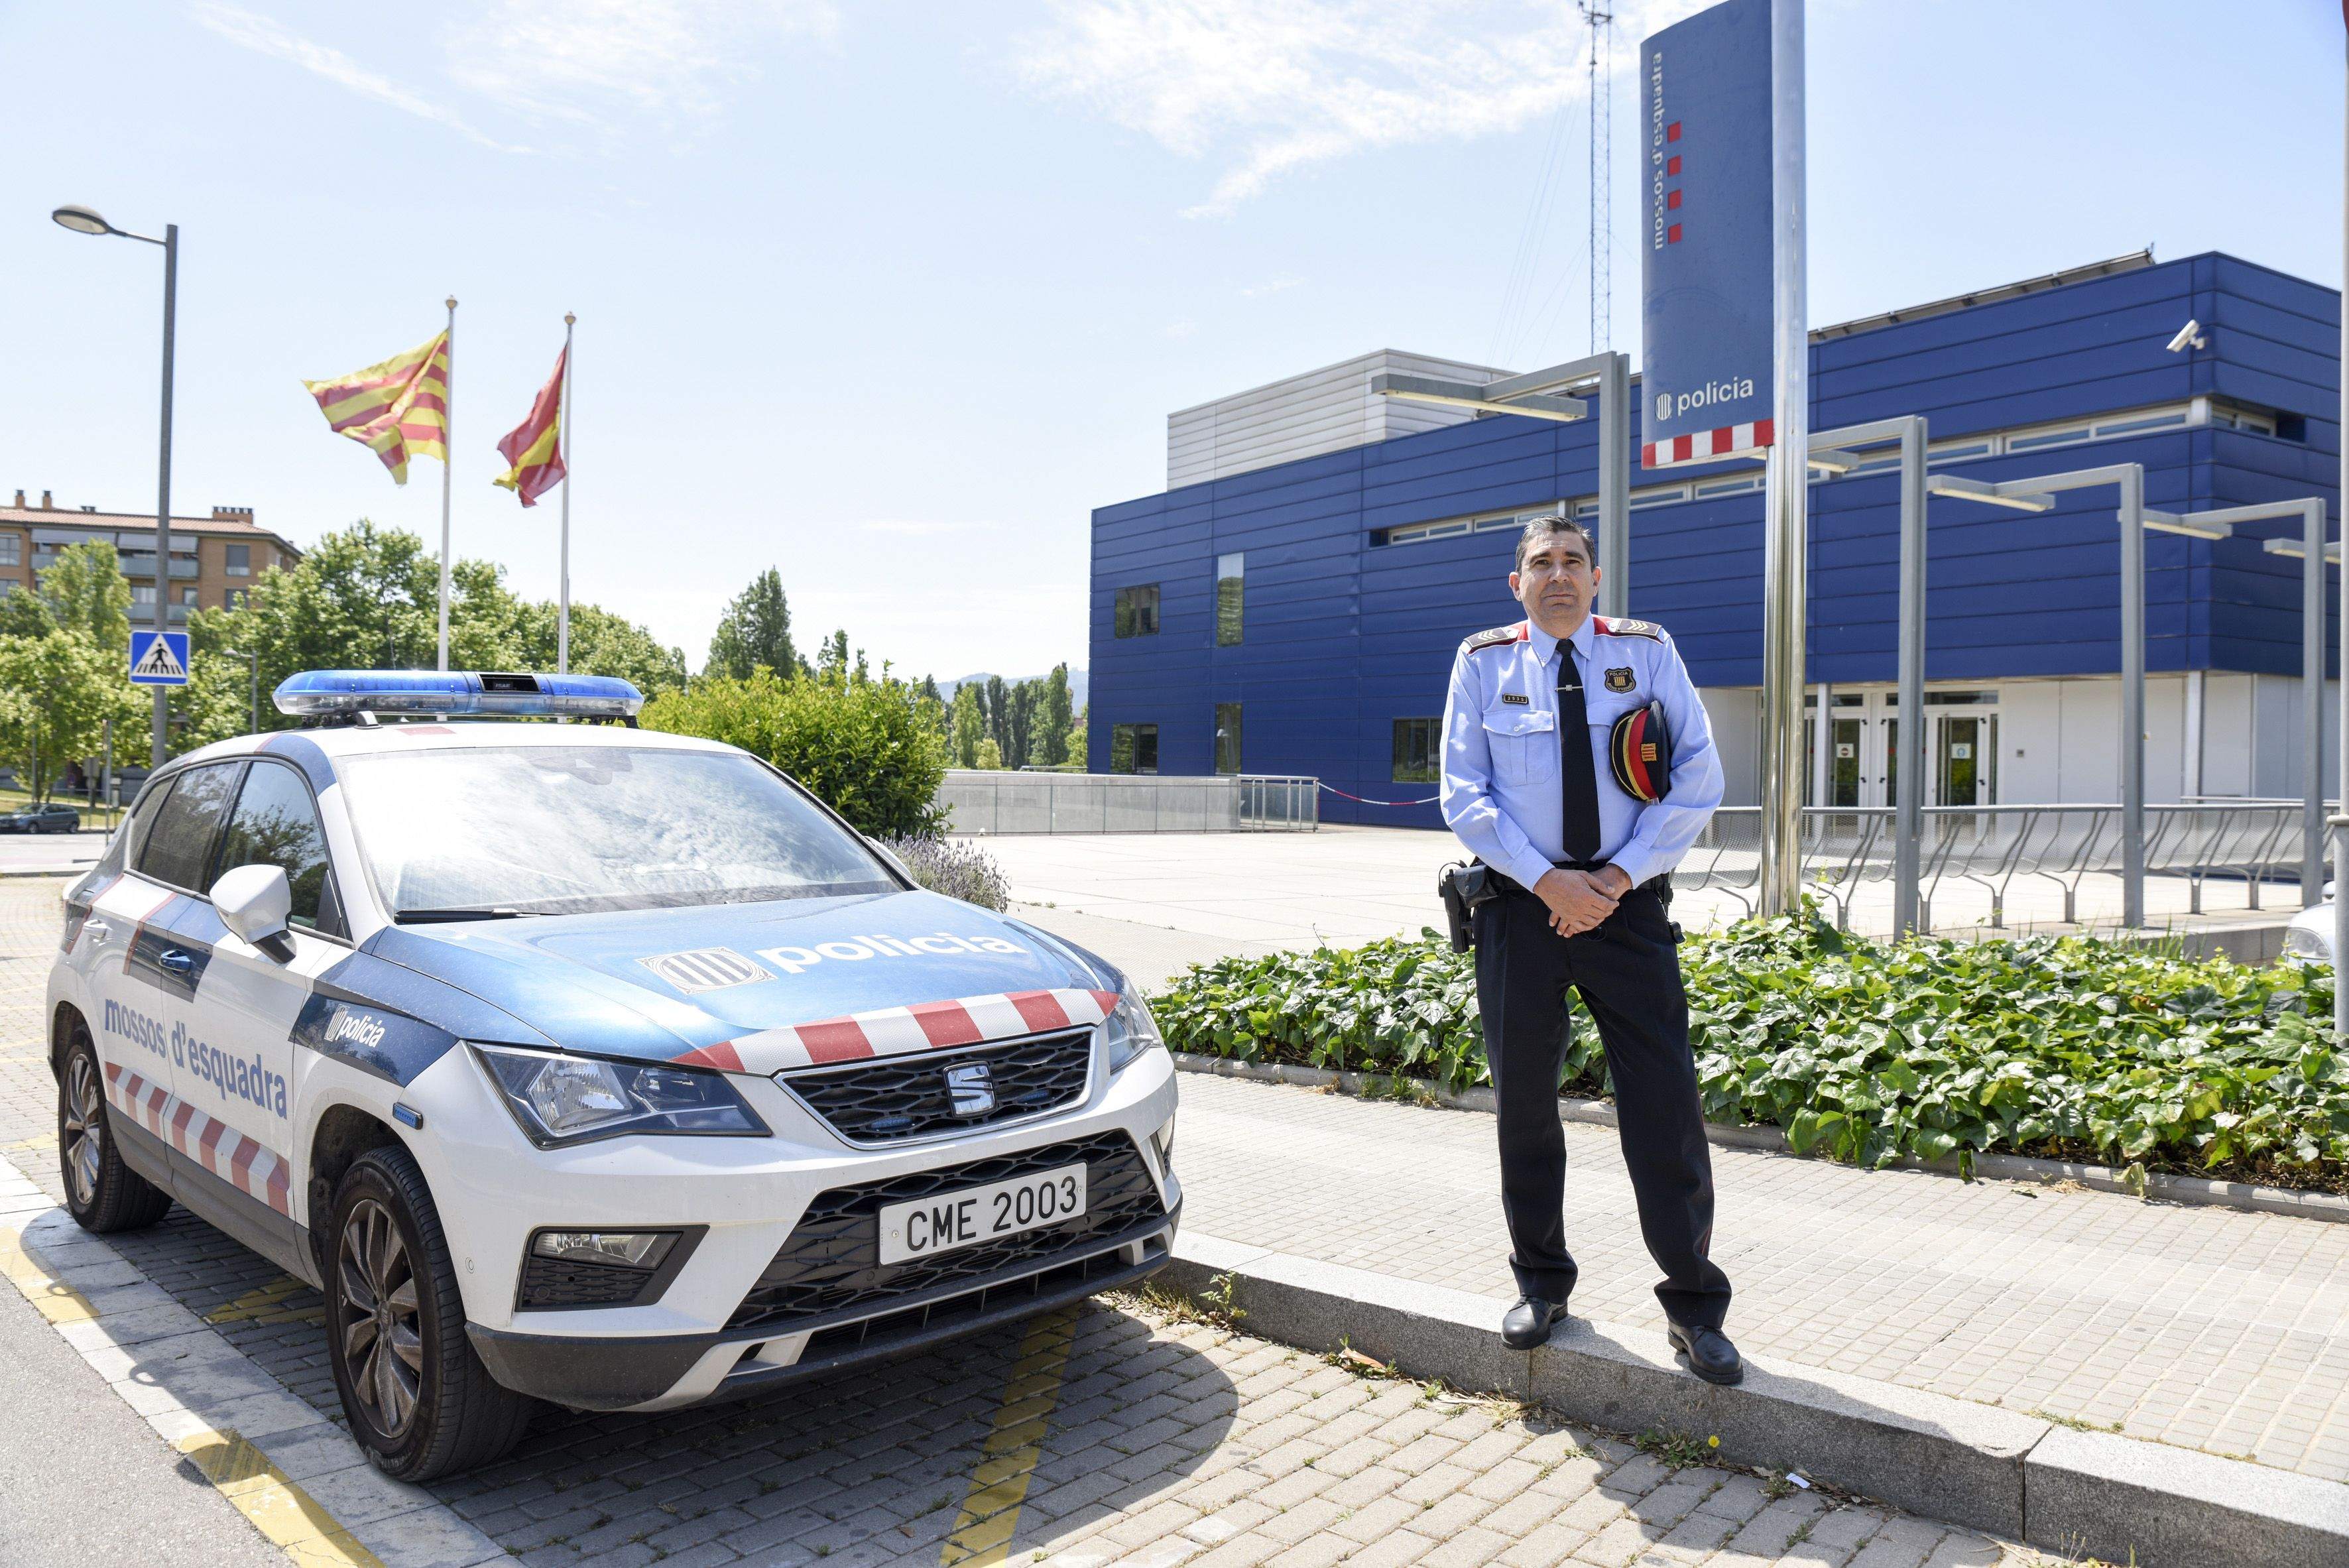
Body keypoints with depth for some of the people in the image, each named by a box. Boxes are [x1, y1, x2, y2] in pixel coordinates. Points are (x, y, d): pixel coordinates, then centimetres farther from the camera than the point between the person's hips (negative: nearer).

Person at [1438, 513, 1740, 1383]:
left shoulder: (1648, 653, 3)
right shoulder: (1483, 662, 3)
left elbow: (1700, 780, 0)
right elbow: (1464, 795, -2)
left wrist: (1618, 878, -10)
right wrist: (1548, 882, -12)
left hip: (1627, 902, 0)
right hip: (1522, 905, 1)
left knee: (1665, 1101, -1)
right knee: (1524, 1098, 9)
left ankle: (1693, 1304, 13)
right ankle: (1541, 1284, 27)